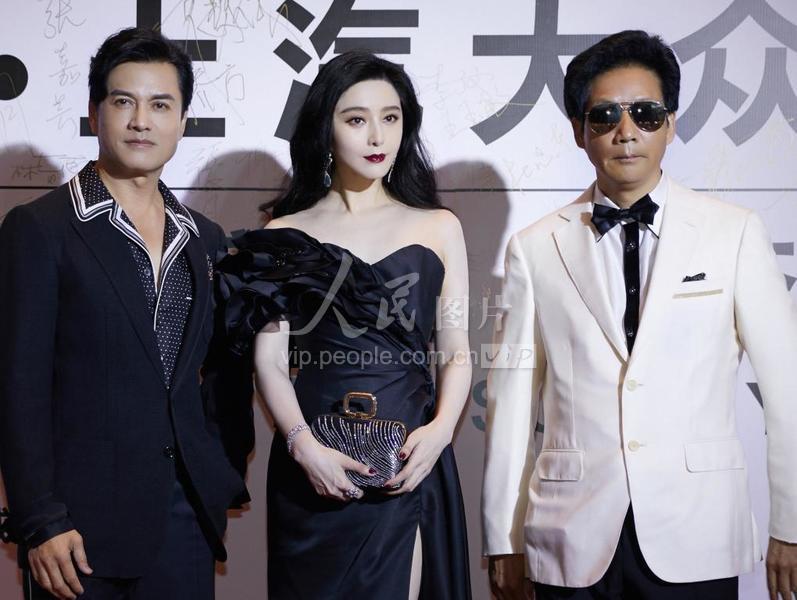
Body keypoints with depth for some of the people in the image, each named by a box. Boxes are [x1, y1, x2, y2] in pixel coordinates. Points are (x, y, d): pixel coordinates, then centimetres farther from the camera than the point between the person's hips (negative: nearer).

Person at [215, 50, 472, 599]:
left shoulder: (438, 227, 9)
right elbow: (270, 360, 1)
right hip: (313, 468, 0)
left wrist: (440, 428, -11)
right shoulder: (286, 236, 5)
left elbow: (456, 352, 7)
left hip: (409, 464, 1)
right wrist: (302, 444, -15)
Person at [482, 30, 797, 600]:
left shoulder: (734, 232, 1)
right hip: (574, 541, 1)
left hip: (698, 537, 0)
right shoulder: (535, 249, 3)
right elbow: (513, 397, 4)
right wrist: (504, 541, 5)